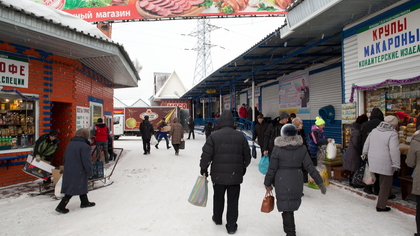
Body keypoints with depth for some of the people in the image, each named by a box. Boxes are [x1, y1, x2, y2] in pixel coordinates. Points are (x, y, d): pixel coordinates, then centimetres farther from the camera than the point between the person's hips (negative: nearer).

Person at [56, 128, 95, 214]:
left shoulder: (69, 144, 7)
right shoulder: (84, 146, -19)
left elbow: (65, 158, 16)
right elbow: (87, 162, -18)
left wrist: (67, 168, 27)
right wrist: (90, 172, -8)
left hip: (68, 171, 9)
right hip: (78, 173, -9)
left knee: (82, 186, 21)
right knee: (72, 190, 2)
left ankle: (84, 202, 33)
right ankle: (61, 207, 5)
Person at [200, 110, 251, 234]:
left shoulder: (214, 136, -9)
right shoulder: (240, 136, 0)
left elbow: (206, 155, -9)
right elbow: (247, 156, 8)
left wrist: (203, 169, 7)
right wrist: (243, 168, 24)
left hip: (218, 175, 0)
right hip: (235, 175, 1)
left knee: (218, 197, 20)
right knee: (233, 200, 11)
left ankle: (217, 218, 39)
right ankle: (231, 225, 17)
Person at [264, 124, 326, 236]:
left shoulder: (277, 149, -10)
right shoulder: (302, 148, -1)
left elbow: (272, 169, -7)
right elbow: (310, 167, -2)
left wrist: (267, 183, 5)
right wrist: (320, 182, 4)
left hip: (282, 183, -4)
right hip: (297, 182, 4)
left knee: (286, 207, 3)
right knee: (292, 205, 20)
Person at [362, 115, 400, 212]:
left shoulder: (374, 131, 7)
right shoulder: (392, 134, -13)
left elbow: (366, 144, 15)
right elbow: (394, 151, -19)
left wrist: (365, 155, 26)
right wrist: (396, 164, -14)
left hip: (373, 161, 7)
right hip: (385, 163, -6)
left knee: (382, 181, 23)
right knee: (385, 184, 5)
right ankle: (381, 206, 11)